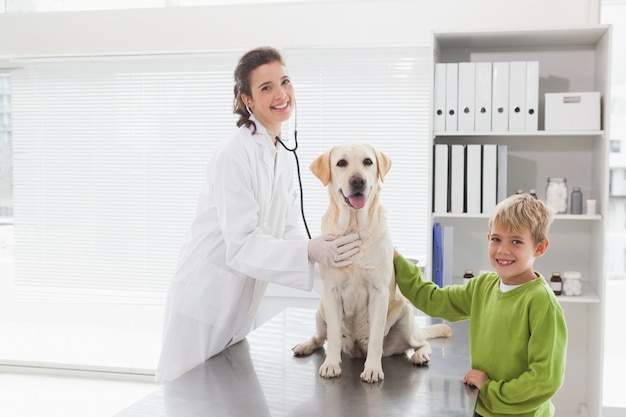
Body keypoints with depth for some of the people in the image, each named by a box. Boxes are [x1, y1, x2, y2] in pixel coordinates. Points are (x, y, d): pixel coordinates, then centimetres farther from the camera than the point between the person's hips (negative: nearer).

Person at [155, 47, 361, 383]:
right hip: (204, 301, -8)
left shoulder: (285, 157, 6)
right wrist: (310, 253, -36)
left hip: (240, 304, 8)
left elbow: (288, 234, 5)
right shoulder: (235, 155, -20)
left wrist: (330, 254, -10)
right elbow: (241, 245, -24)